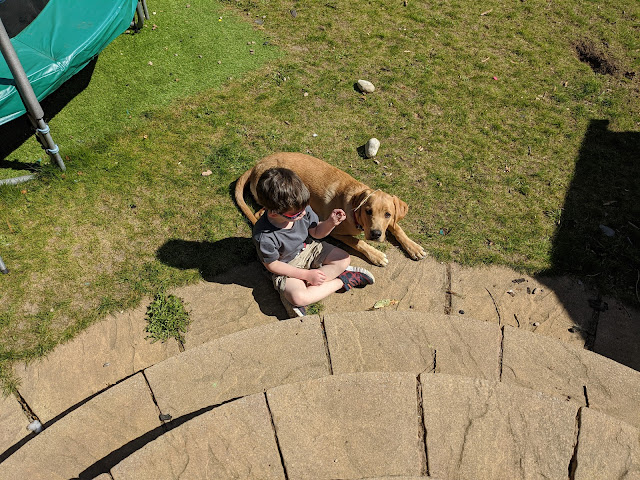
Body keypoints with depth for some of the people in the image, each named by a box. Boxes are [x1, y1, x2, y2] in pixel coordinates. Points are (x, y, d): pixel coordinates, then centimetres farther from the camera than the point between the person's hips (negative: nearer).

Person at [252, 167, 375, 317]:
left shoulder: (301, 209, -20)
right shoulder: (263, 236, -35)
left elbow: (316, 232, -2)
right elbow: (272, 265, -20)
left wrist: (330, 223, -25)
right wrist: (306, 274, -20)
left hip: (307, 248, 6)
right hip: (286, 266, -5)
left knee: (344, 259, -6)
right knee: (298, 297, -30)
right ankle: (341, 281, -9)